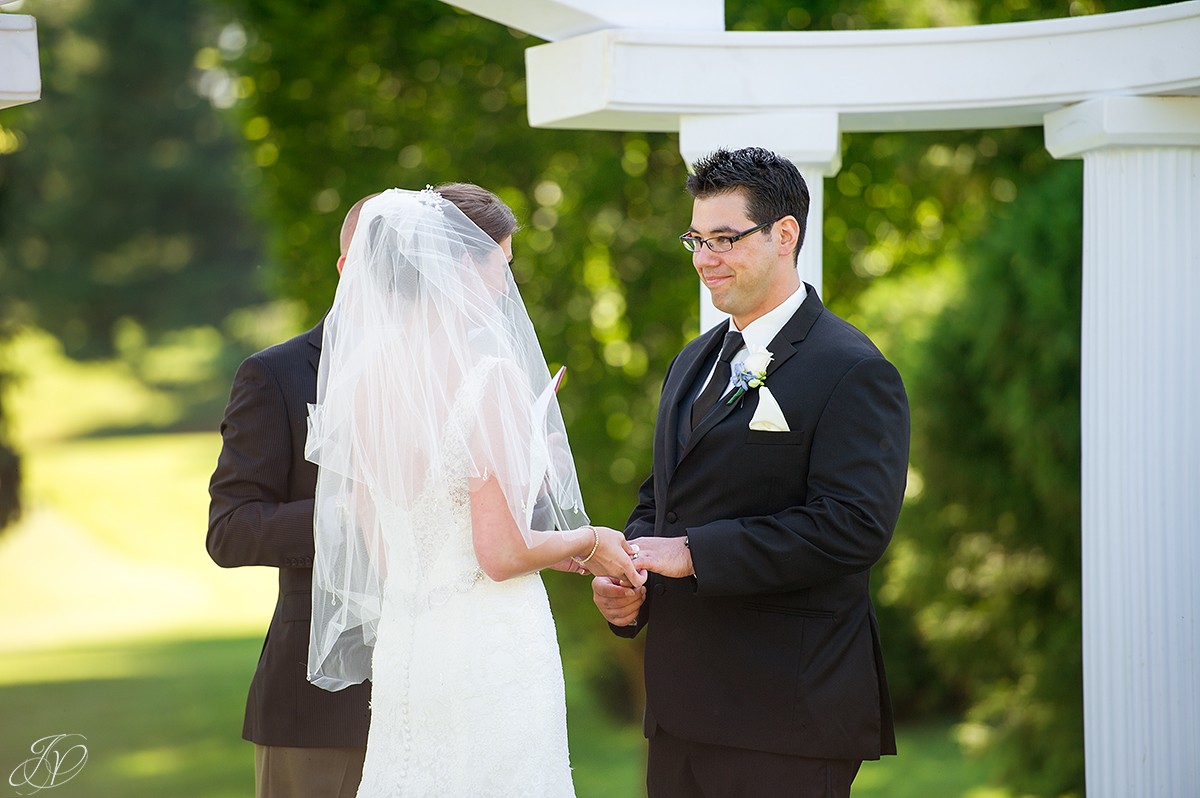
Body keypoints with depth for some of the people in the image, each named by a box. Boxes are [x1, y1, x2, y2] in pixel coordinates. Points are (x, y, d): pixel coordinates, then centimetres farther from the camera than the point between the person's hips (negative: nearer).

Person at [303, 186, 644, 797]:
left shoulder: (362, 379, 5)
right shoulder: (491, 376, -15)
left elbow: (380, 550, 12)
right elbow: (501, 553, -18)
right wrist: (586, 542, 1)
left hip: (400, 650, 7)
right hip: (492, 650, -7)